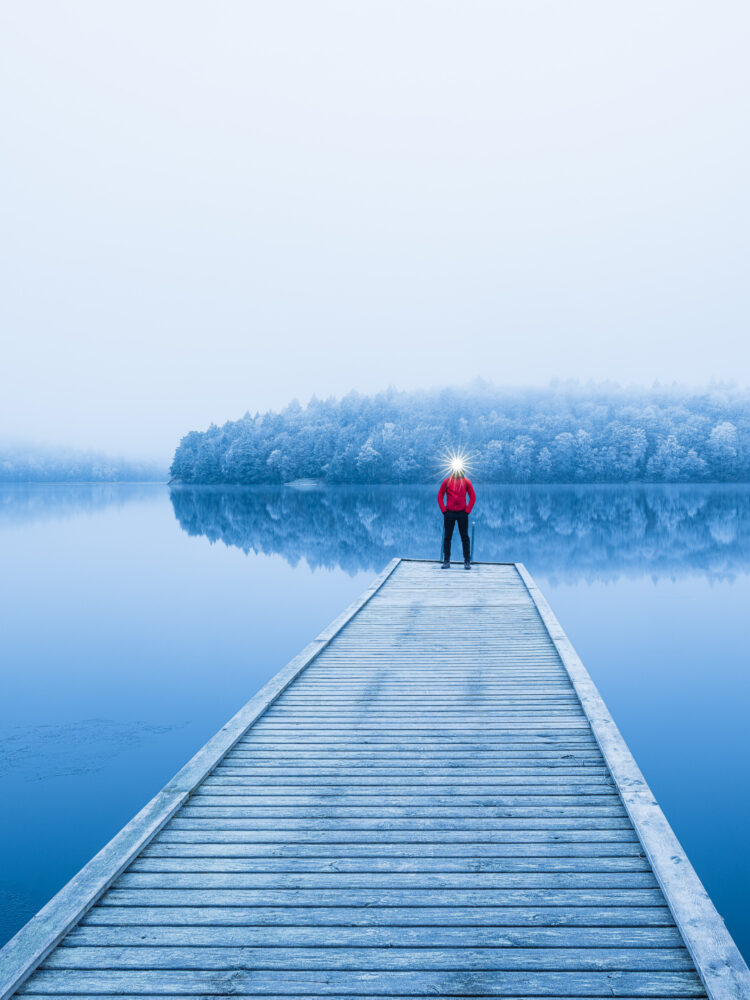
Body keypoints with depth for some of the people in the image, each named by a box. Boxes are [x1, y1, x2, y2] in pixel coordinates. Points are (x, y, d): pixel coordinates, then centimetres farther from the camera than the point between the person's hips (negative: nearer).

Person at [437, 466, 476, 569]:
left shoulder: (466, 481, 0)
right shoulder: (447, 481, 0)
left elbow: (473, 497, 4)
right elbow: (440, 496, 6)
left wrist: (468, 510, -3)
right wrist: (444, 510, -2)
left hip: (462, 513, -1)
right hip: (449, 513, 1)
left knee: (465, 537, 1)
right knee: (447, 537, 4)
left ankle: (467, 561, 7)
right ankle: (446, 561, 12)